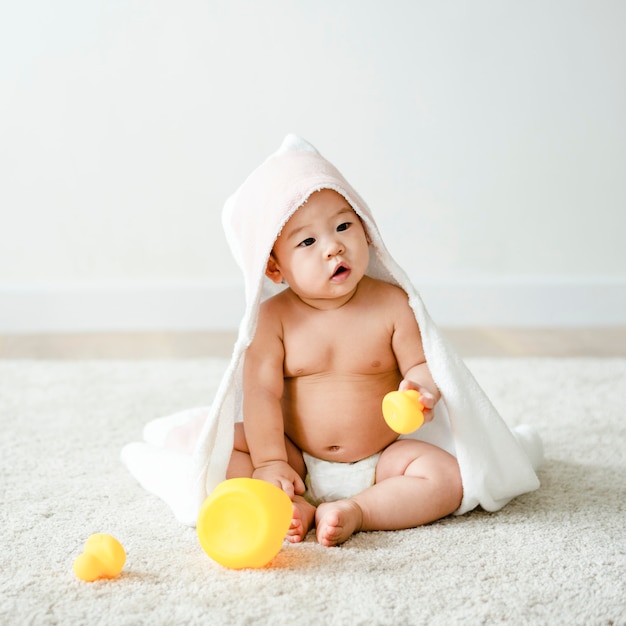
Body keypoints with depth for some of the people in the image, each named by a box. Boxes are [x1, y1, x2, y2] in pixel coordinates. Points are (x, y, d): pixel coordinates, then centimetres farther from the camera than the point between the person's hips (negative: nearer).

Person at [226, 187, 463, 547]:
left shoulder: (392, 304, -10)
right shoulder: (273, 318, -11)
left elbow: (421, 365, -5)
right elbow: (262, 390, -13)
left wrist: (422, 389, -29)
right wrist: (270, 462, -19)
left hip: (381, 462, 0)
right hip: (299, 464, 1)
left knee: (447, 477, -22)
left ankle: (355, 511, -24)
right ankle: (294, 508, -25)